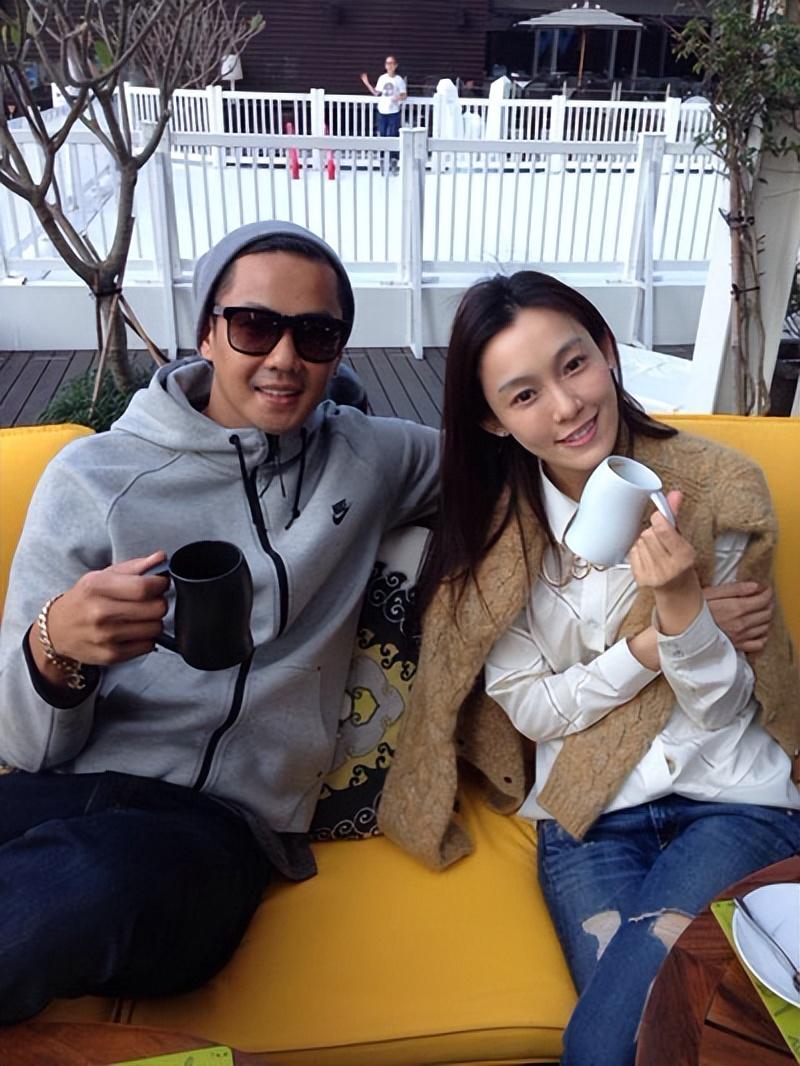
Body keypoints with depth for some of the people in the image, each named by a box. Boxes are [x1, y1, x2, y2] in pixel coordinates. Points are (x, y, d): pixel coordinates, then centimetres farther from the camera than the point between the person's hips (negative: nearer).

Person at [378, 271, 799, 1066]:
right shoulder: (490, 526, -4)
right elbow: (532, 709, -2)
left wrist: (681, 606, -25)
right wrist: (655, 643, -14)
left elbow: (722, 711, -5)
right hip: (587, 811, 1)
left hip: (732, 797, -1)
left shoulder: (718, 483, -7)